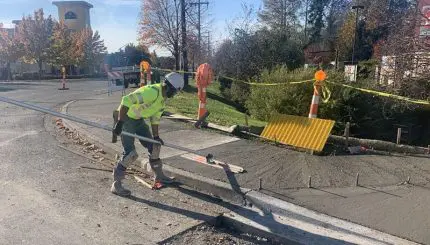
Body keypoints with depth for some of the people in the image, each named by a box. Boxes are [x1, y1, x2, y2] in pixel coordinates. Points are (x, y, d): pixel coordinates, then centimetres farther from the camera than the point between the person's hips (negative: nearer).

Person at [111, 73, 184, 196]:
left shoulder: (162, 98, 3)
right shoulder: (152, 91, -29)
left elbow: (155, 117, 12)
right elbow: (127, 100, -35)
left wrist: (156, 136, 13)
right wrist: (119, 123, -35)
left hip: (139, 120, 9)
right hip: (126, 118, -9)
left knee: (154, 146, 12)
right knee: (130, 153, -14)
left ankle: (158, 175, 30)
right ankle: (116, 184, 1)